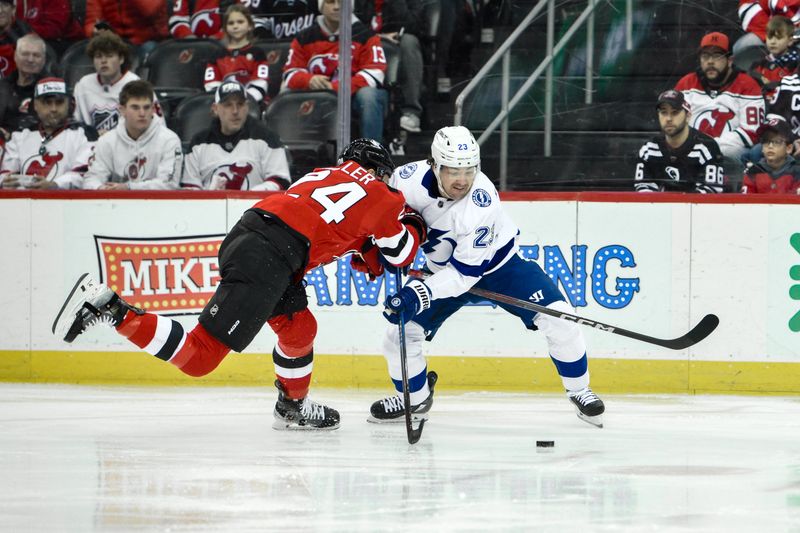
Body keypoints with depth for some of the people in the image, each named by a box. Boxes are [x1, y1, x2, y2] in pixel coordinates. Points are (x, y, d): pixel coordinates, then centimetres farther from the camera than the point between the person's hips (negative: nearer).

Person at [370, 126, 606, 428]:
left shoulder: (482, 203, -36)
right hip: (443, 268, 3)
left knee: (558, 319, -17)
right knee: (400, 334, -7)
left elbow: (466, 270, -34)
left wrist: (420, 293, -42)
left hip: (497, 262, -3)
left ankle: (578, 391, 5)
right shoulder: (409, 179, -27)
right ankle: (415, 398, 22)